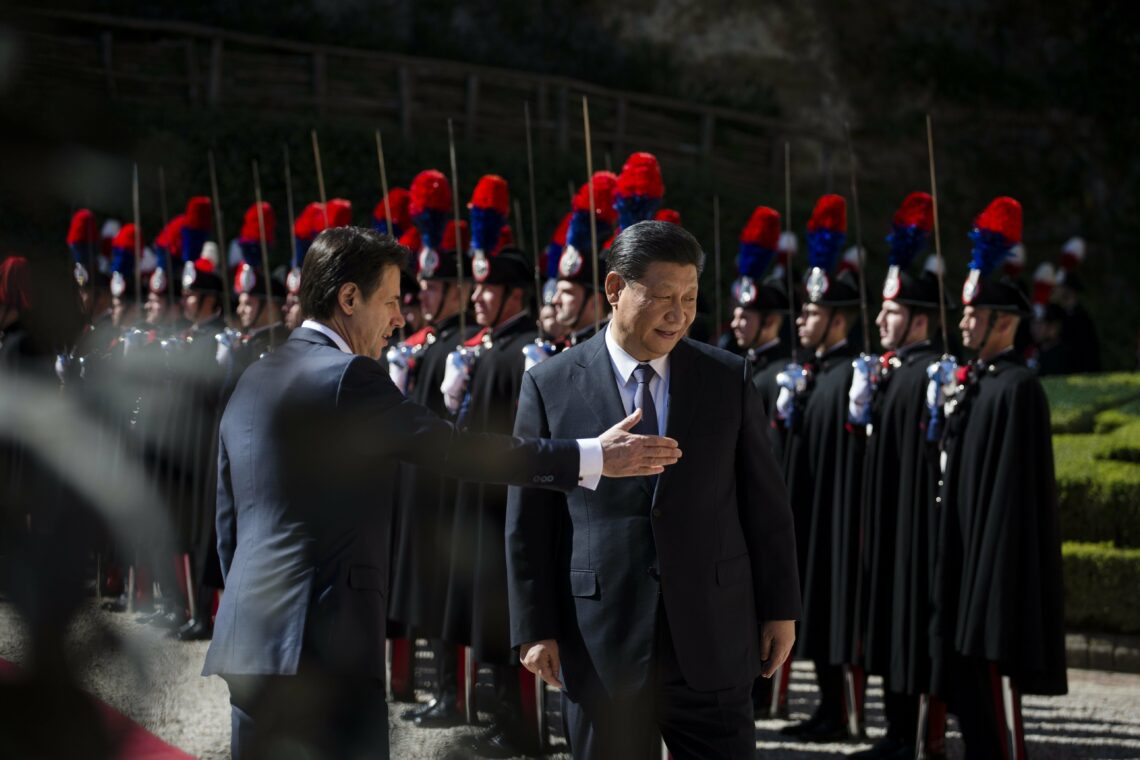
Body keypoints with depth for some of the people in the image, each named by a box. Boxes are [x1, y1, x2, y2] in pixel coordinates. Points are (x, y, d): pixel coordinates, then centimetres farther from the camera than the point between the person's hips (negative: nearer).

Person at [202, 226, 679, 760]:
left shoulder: (253, 381, 16)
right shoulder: (351, 377, -9)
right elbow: (456, 451, -9)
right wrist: (592, 457, -5)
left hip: (248, 636, 9)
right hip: (326, 642, -9)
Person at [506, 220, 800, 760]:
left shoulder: (730, 379, 4)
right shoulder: (551, 386, 0)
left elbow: (765, 503, 7)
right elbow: (528, 521, 2)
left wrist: (780, 609, 5)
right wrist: (535, 628, -2)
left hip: (713, 637, 1)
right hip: (600, 643, -1)